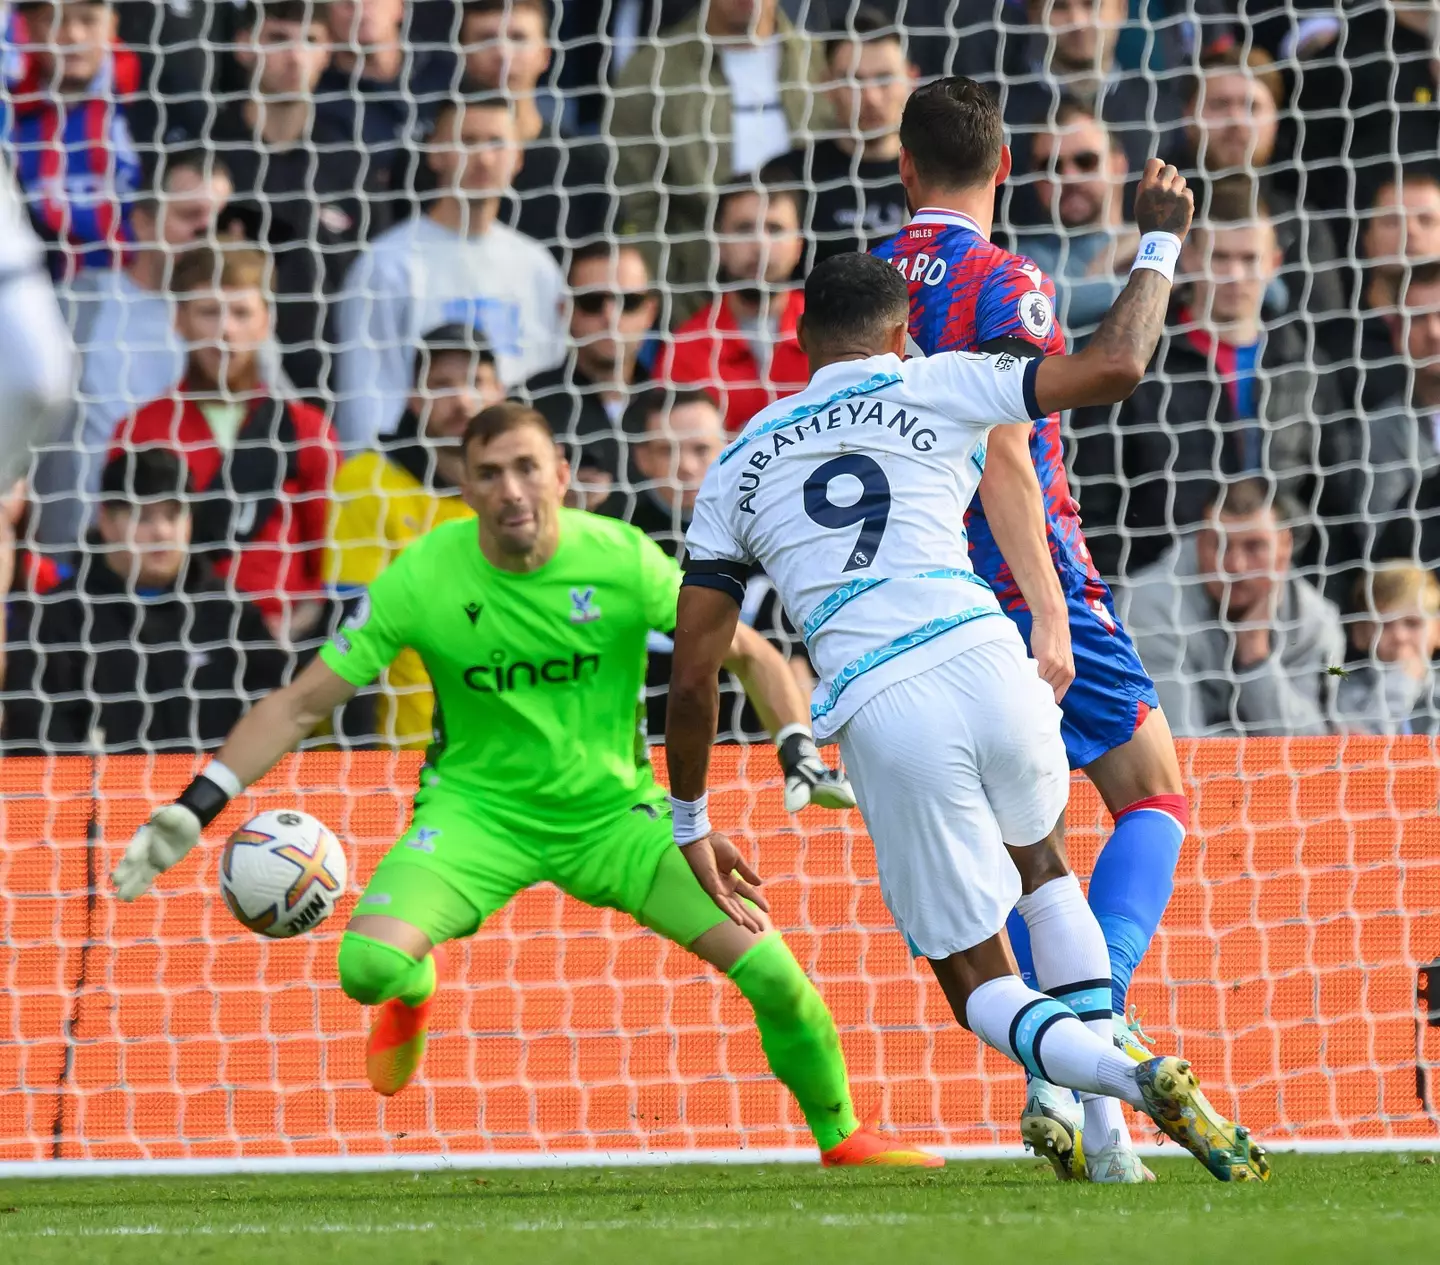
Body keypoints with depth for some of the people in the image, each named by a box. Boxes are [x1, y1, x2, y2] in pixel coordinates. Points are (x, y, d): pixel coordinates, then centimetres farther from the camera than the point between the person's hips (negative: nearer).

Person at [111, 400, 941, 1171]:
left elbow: (750, 655, -3)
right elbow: (302, 704, -9)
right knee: (368, 967, -27)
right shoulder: (422, 578, -15)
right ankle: (415, 991, 15)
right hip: (477, 811, -1)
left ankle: (841, 1137, 15)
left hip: (614, 811, 1)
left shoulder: (622, 560, -14)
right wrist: (195, 810, -17)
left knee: (770, 970, -15)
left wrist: (802, 756, -18)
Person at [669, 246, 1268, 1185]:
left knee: (979, 985, 12)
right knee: (1041, 860, 32)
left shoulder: (738, 469, 18)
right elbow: (1116, 367, 9)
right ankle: (1104, 1135, 18)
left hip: (881, 721, 0)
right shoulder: (929, 389, 11)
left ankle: (1125, 1075, -21)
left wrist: (692, 822, 27)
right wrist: (1159, 244, 25)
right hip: (984, 664, 0)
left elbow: (693, 672, 16)